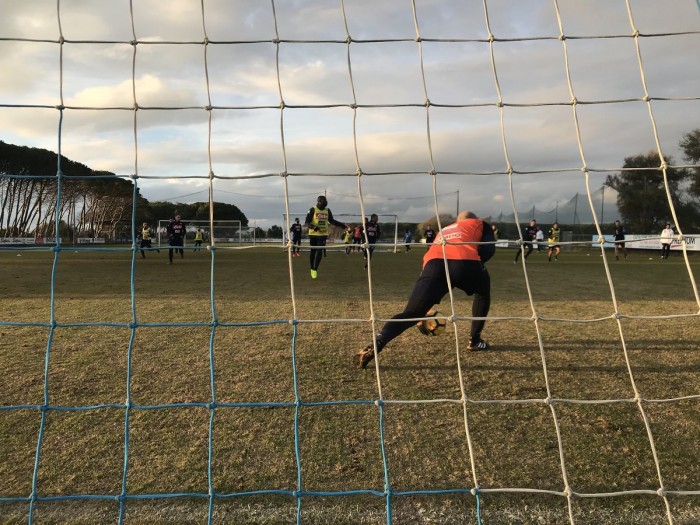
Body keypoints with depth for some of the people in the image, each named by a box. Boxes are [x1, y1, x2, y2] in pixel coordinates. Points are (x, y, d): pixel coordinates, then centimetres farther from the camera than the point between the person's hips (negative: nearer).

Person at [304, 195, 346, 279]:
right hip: (313, 234, -2)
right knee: (313, 251, 8)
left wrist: (341, 225, 11)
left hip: (323, 234, 2)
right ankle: (312, 268, 26)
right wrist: (313, 227, -29)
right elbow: (307, 223, -10)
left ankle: (315, 269, 0)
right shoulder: (313, 210, -8)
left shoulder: (327, 210, 5)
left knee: (319, 251, -7)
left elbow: (331, 221, 20)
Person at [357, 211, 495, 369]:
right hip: (465, 262, -2)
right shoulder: (479, 224, 33)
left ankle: (377, 344, -23)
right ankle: (474, 340, 28)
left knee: (412, 313, -3)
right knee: (483, 292, 31)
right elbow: (488, 250, 13)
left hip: (434, 264, 2)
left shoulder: (443, 230, 43)